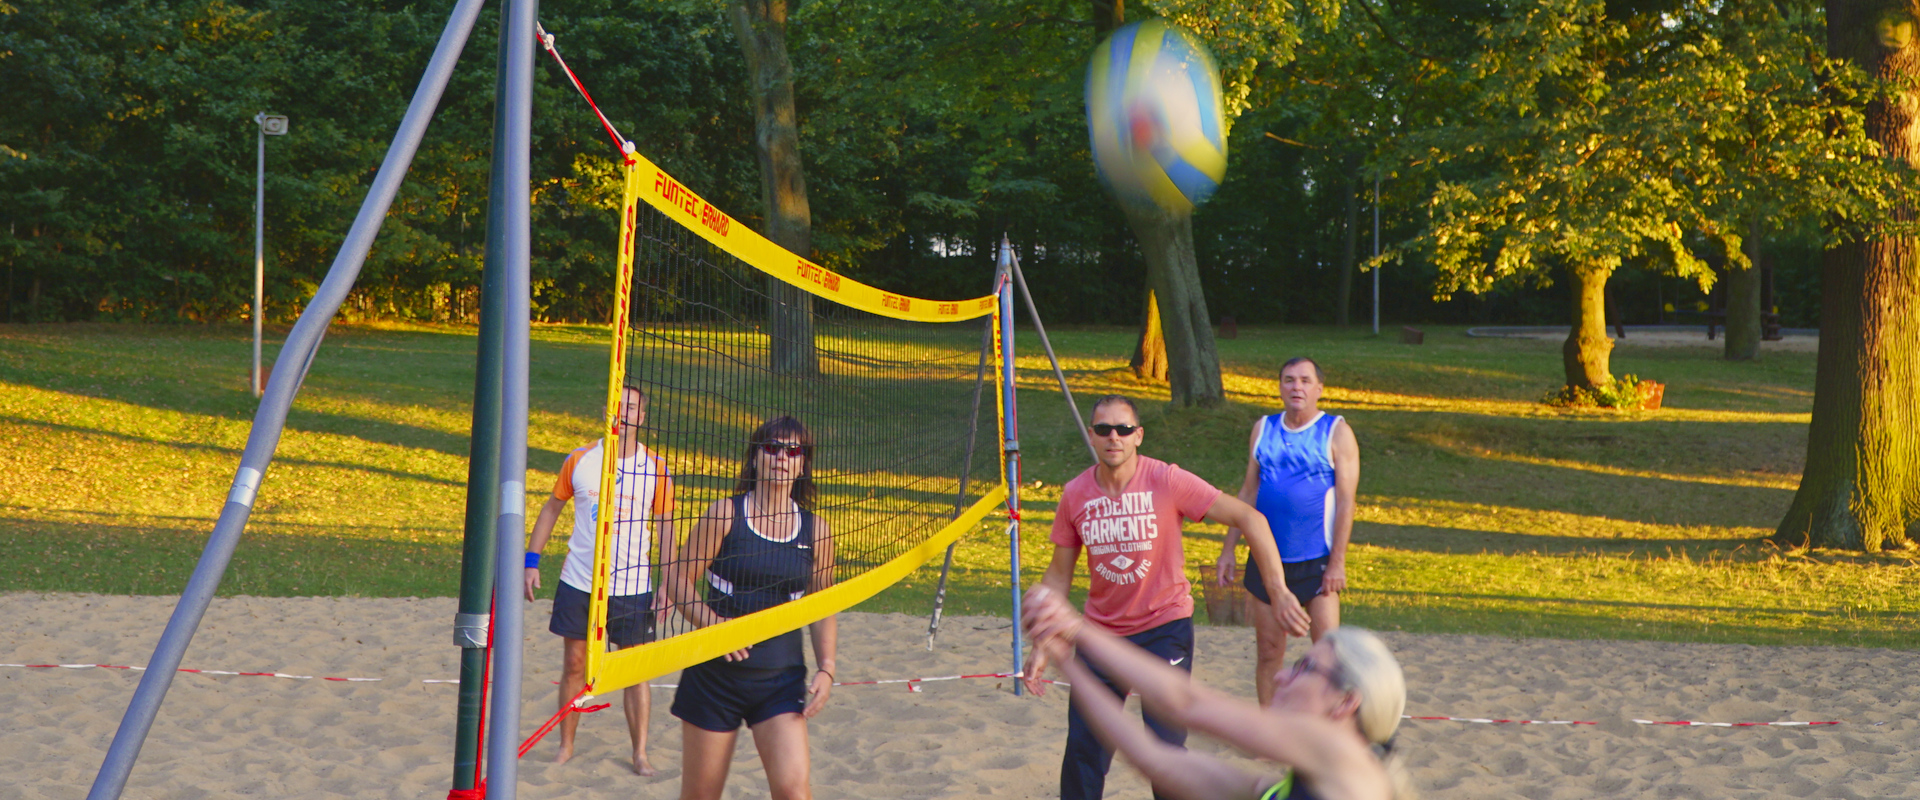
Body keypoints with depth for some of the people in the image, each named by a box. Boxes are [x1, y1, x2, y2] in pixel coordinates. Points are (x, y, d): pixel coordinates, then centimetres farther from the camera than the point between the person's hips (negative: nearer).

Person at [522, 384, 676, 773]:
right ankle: (566, 745, 19)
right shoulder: (579, 460, 0)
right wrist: (531, 560, 6)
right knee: (574, 665, 7)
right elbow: (552, 508, 11)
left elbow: (665, 526, 4)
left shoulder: (655, 469, -3)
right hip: (579, 582, 1)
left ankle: (640, 752, 9)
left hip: (633, 587, -1)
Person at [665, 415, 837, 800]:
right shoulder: (724, 515, -4)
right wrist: (713, 623, -20)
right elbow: (680, 579, -4)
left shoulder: (815, 531, 4)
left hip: (781, 679, 1)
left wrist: (826, 668, -2)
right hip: (714, 675, -1)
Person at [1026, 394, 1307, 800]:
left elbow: (1249, 518, -16)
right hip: (1101, 630, 3)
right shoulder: (1075, 495, -5)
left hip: (1165, 627, -3)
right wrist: (1042, 647, -1)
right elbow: (1058, 574, 6)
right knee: (1084, 748, 1)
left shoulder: (1168, 482, -16)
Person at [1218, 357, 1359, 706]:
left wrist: (1337, 561, -14)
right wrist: (1228, 549, 9)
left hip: (1317, 561, -4)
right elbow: (1248, 492, 15)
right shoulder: (1263, 429, 9)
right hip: (1267, 560, 4)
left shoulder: (1336, 432, -3)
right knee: (1268, 652, 7)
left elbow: (1346, 501, -7)